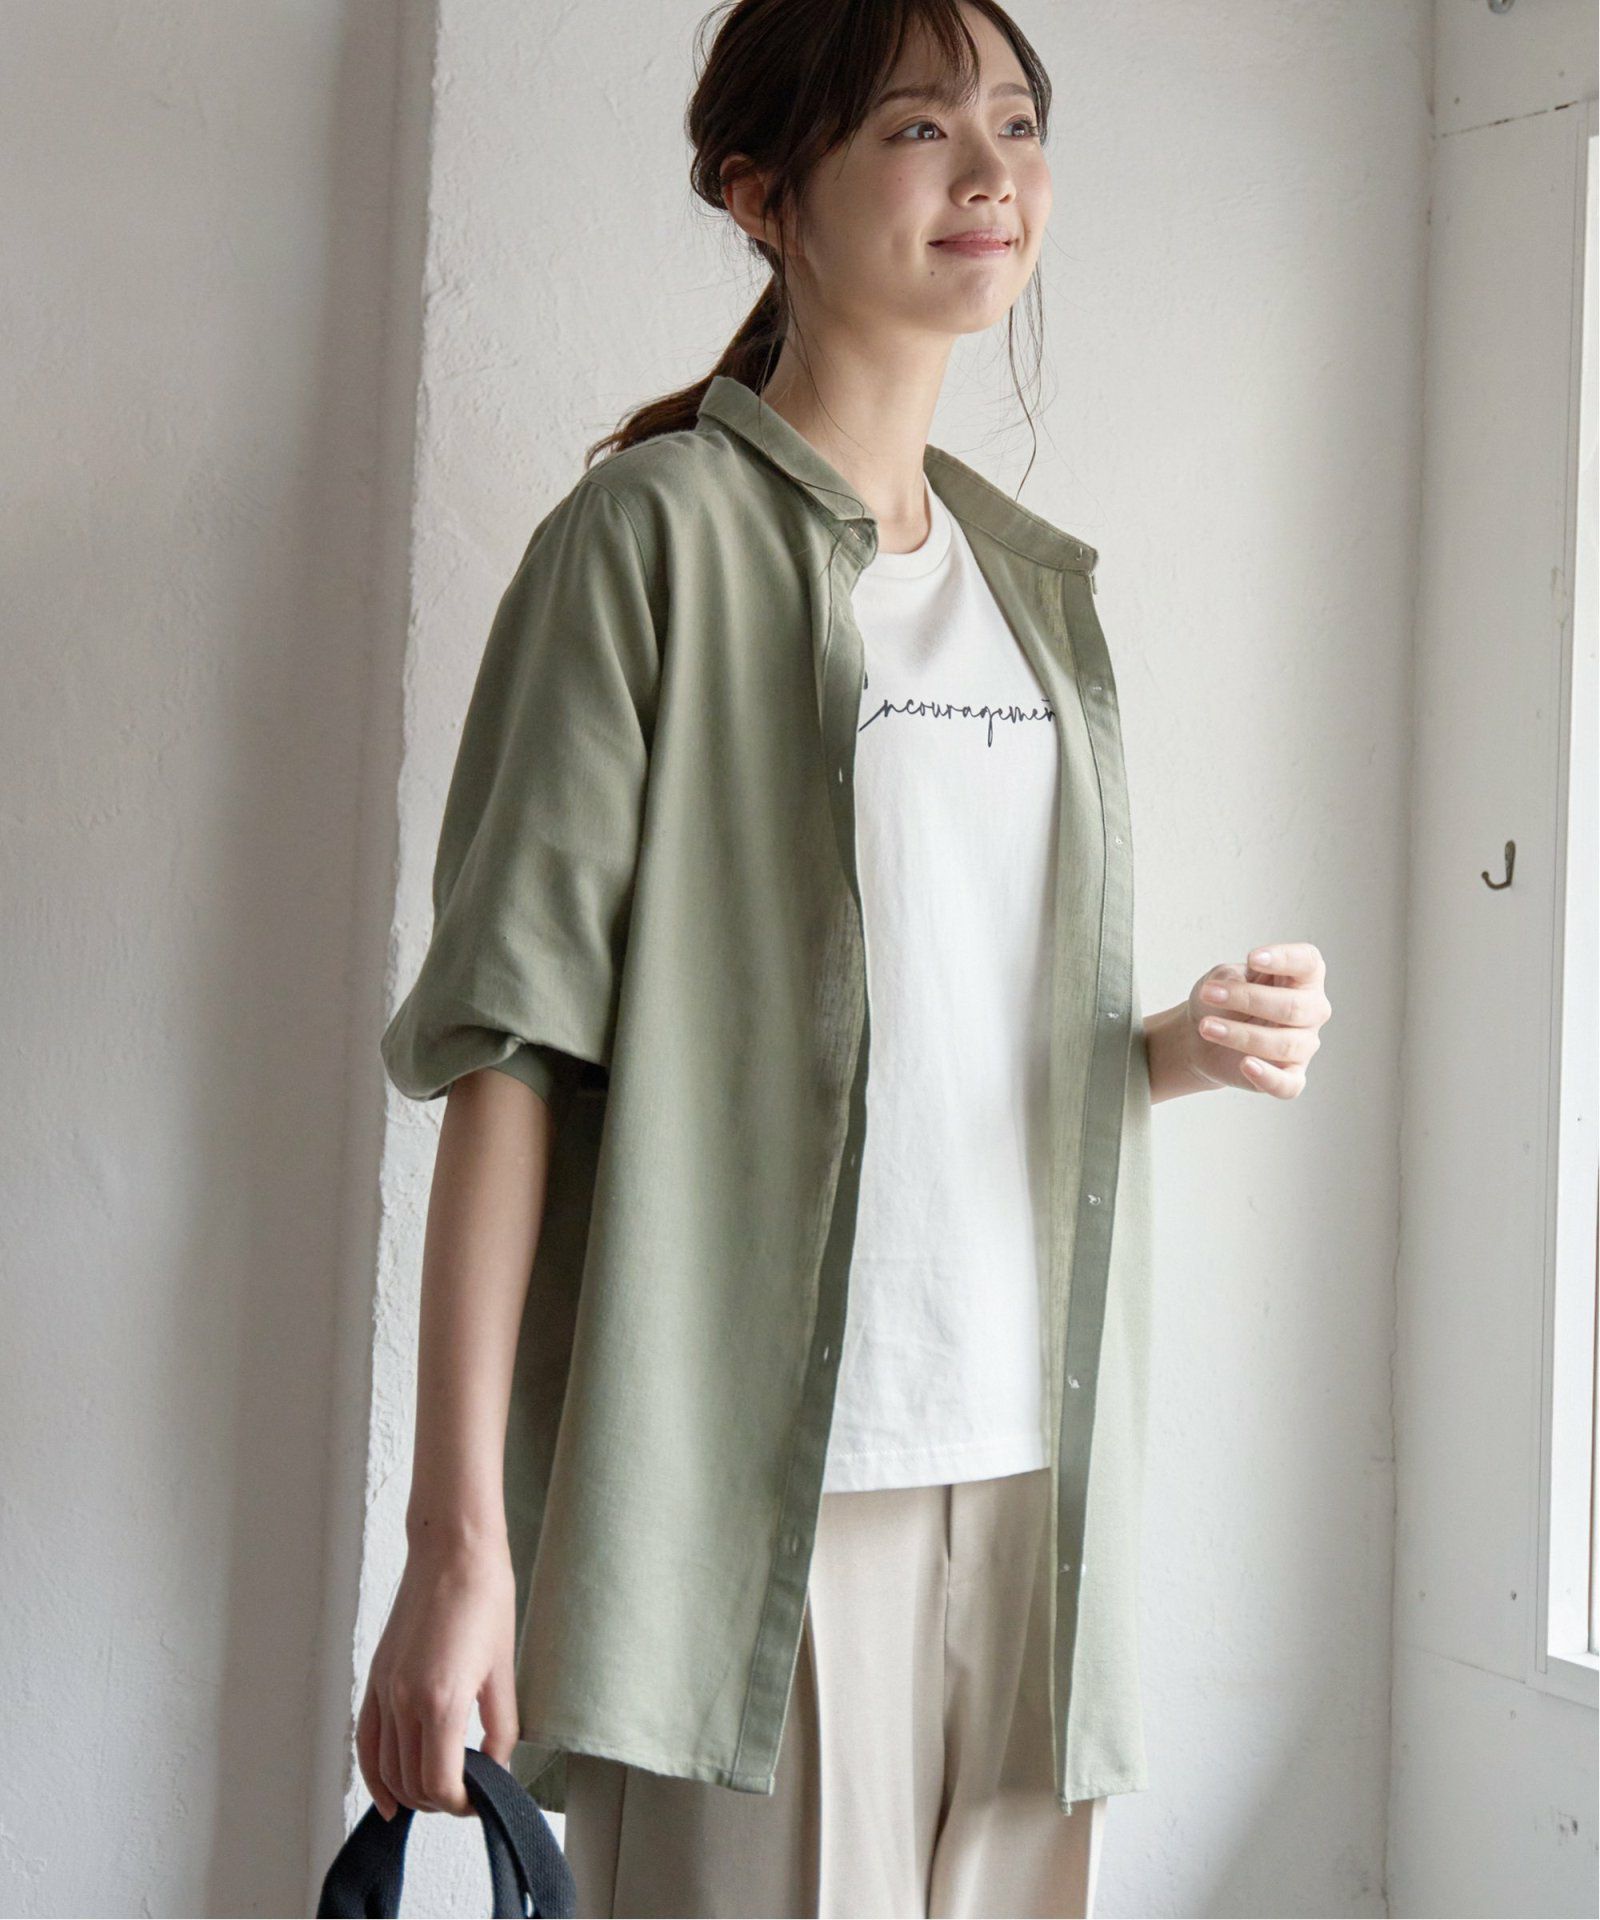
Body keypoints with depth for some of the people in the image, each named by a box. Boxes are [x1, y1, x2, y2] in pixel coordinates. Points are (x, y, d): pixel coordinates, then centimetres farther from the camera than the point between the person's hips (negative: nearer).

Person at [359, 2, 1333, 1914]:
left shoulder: (1040, 582, 16)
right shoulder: (662, 533, -4)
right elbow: (510, 1033, -11)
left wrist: (1187, 1040, 1)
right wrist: (458, 1537, -17)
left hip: (1027, 1465, 6)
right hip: (751, 1463, -6)